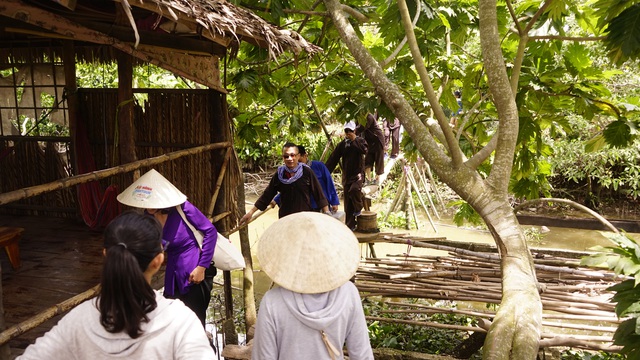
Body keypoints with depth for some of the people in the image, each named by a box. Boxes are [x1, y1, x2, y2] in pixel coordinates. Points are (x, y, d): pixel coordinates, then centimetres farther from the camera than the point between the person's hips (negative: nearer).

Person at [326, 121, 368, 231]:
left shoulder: (360, 141, 1)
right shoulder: (342, 144, 8)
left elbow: (364, 150, -22)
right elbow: (333, 159, 5)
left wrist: (354, 140, -18)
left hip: (358, 173, -4)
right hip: (346, 175, 4)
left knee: (354, 189, -33)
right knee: (348, 202, 4)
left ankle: (358, 208, -5)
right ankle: (350, 225, 12)